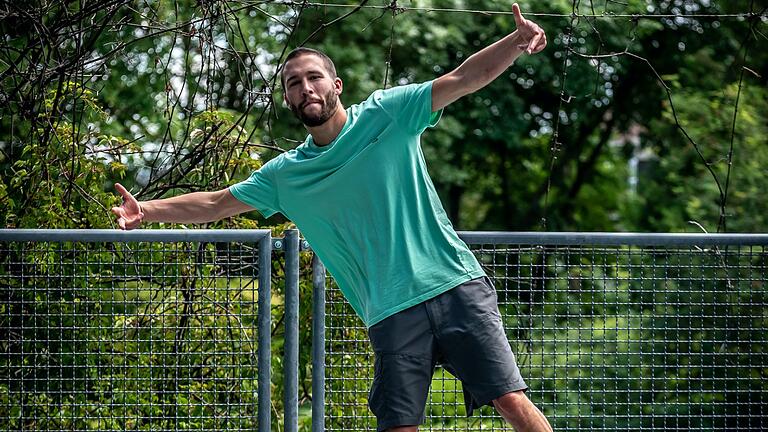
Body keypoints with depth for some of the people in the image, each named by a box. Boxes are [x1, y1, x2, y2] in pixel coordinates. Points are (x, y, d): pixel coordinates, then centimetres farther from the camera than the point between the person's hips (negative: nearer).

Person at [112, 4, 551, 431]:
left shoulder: (386, 113, 3)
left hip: (457, 288, -2)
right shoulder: (284, 175, 12)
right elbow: (214, 203, 17)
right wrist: (148, 210, 3)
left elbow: (465, 78, -3)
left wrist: (517, 40, -19)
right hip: (392, 315, 2)